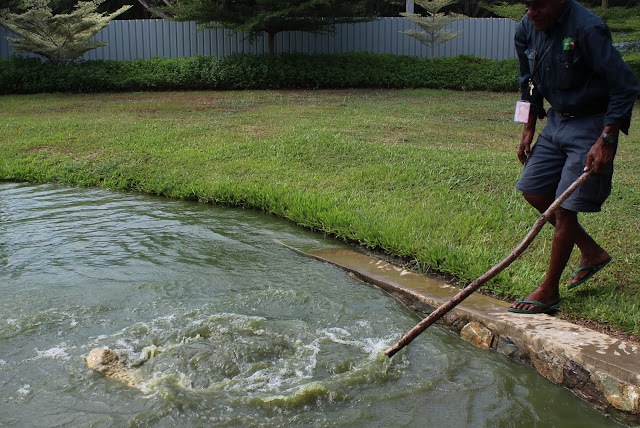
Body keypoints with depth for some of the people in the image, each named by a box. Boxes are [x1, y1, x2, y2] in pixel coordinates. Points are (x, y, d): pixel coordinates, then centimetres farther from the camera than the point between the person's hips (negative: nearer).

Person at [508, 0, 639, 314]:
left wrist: (606, 140, -24)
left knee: (565, 207, -7)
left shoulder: (587, 28, -24)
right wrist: (528, 130, 12)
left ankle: (549, 290, 7)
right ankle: (591, 252, 25)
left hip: (591, 125, -8)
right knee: (532, 190, 7)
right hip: (556, 120, 8)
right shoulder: (527, 29, -1)